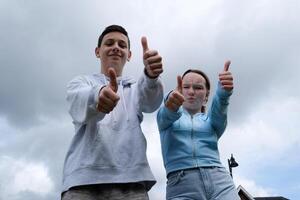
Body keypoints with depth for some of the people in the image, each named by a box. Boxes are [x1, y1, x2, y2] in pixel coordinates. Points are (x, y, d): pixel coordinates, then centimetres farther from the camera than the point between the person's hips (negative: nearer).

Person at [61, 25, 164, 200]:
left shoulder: (135, 88, 21)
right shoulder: (81, 82, 17)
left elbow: (150, 101, -5)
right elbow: (79, 102, -9)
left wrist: (151, 75, -28)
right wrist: (97, 95, -33)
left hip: (130, 178, 1)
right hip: (84, 177, -1)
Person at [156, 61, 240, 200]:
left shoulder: (212, 121, 19)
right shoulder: (164, 117, 16)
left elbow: (219, 109, -4)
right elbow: (167, 114, -8)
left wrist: (224, 91, -26)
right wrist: (170, 105, -32)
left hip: (220, 183, 2)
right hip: (182, 187, -1)